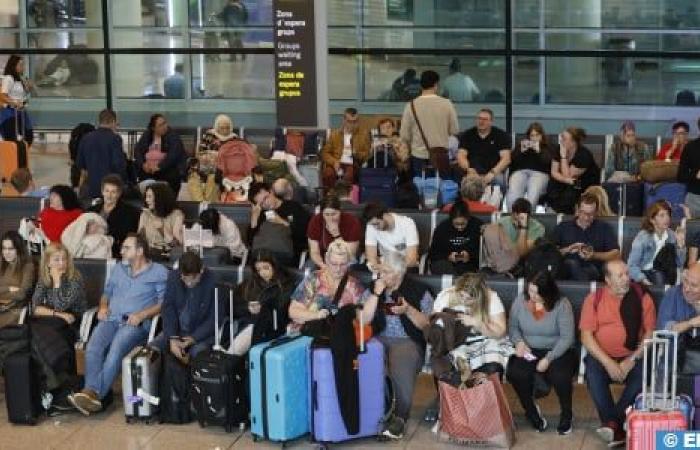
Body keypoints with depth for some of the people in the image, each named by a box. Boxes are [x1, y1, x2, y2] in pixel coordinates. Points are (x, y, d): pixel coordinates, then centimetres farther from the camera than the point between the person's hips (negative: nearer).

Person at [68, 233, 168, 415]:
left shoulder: (158, 272, 10)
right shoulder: (118, 269, 28)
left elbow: (164, 302, 0)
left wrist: (141, 315, -12)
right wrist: (103, 307, 10)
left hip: (136, 323, -4)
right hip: (111, 319, 5)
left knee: (116, 349, -35)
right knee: (93, 347, -29)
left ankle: (95, 394, -41)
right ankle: (91, 392, -42)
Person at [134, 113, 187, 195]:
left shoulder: (173, 136, -3)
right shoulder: (146, 136, 11)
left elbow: (173, 155, -14)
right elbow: (137, 151, 6)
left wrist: (160, 166, -20)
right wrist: (143, 164, -10)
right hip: (148, 175, 4)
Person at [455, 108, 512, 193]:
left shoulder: (501, 135, 6)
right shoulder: (467, 135, 10)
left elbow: (506, 158, -3)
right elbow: (461, 156, 4)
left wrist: (493, 172, -18)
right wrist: (468, 169, -17)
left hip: (494, 173, 0)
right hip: (473, 173, 0)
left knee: (499, 180, -33)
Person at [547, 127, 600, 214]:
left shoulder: (584, 154, -25)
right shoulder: (558, 150, -9)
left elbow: (567, 176, -25)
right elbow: (554, 172, -11)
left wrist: (564, 156, -31)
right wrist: (567, 180, -29)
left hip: (588, 184, -5)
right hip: (570, 183, 5)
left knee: (571, 190, -30)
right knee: (552, 186, -20)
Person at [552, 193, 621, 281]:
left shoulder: (605, 228, 18)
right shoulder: (563, 227, 19)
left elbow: (616, 254, 8)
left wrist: (594, 255, -6)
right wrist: (567, 250, -6)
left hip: (594, 270, 0)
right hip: (568, 270, 0)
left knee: (591, 269, -36)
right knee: (571, 263, -35)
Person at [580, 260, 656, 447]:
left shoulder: (642, 298, 2)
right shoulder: (594, 299, 0)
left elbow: (650, 332, -1)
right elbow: (586, 336, -5)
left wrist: (633, 360, -13)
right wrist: (608, 363, -16)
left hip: (633, 357, 0)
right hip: (602, 356, 0)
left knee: (644, 374, -30)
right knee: (593, 373, -31)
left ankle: (612, 423, -24)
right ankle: (617, 428, -27)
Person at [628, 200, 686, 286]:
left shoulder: (671, 235, -1)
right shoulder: (642, 237, -13)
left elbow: (680, 264, -3)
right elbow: (632, 265, -15)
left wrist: (680, 243, -15)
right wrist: (644, 281, -28)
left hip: (663, 274, 5)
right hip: (645, 275, -5)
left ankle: (668, 286, -20)